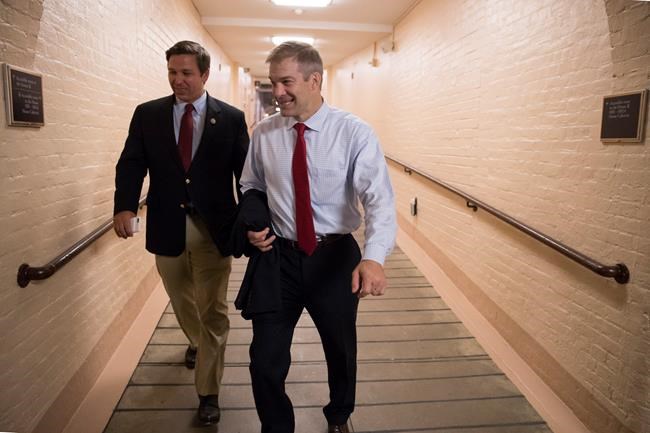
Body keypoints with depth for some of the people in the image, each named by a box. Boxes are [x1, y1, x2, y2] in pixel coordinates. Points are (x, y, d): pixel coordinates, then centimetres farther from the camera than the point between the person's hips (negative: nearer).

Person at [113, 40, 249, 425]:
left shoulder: (231, 118, -2)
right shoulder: (147, 114, 3)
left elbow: (245, 173, -1)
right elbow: (131, 164, -2)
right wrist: (126, 206, -20)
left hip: (213, 229, -2)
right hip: (167, 228, 3)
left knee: (213, 310, 2)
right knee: (183, 302, 23)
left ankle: (208, 391, 18)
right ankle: (197, 343, 54)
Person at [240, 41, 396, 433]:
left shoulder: (355, 133, -13)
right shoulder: (264, 133, -2)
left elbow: (380, 198, -24)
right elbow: (251, 188, 12)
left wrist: (374, 257, -41)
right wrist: (253, 223, -8)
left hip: (336, 258, -1)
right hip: (278, 256, 2)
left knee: (341, 352, 21)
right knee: (266, 361, 5)